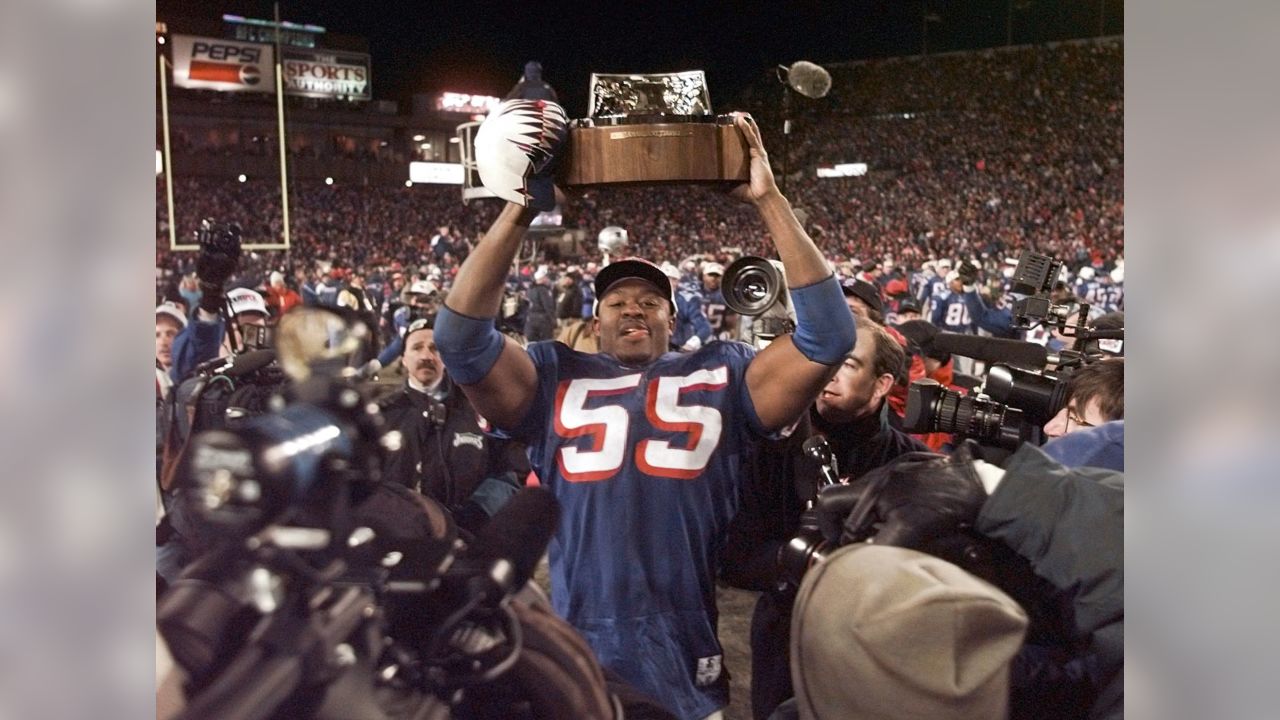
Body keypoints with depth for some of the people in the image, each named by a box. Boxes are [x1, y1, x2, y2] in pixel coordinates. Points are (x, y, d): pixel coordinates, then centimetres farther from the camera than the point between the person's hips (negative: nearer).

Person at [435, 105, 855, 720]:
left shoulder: (720, 375, 8)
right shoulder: (555, 379, 8)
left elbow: (827, 334, 0)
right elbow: (461, 337, -4)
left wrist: (769, 201, -3)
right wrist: (520, 210, -9)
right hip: (577, 662, 0)